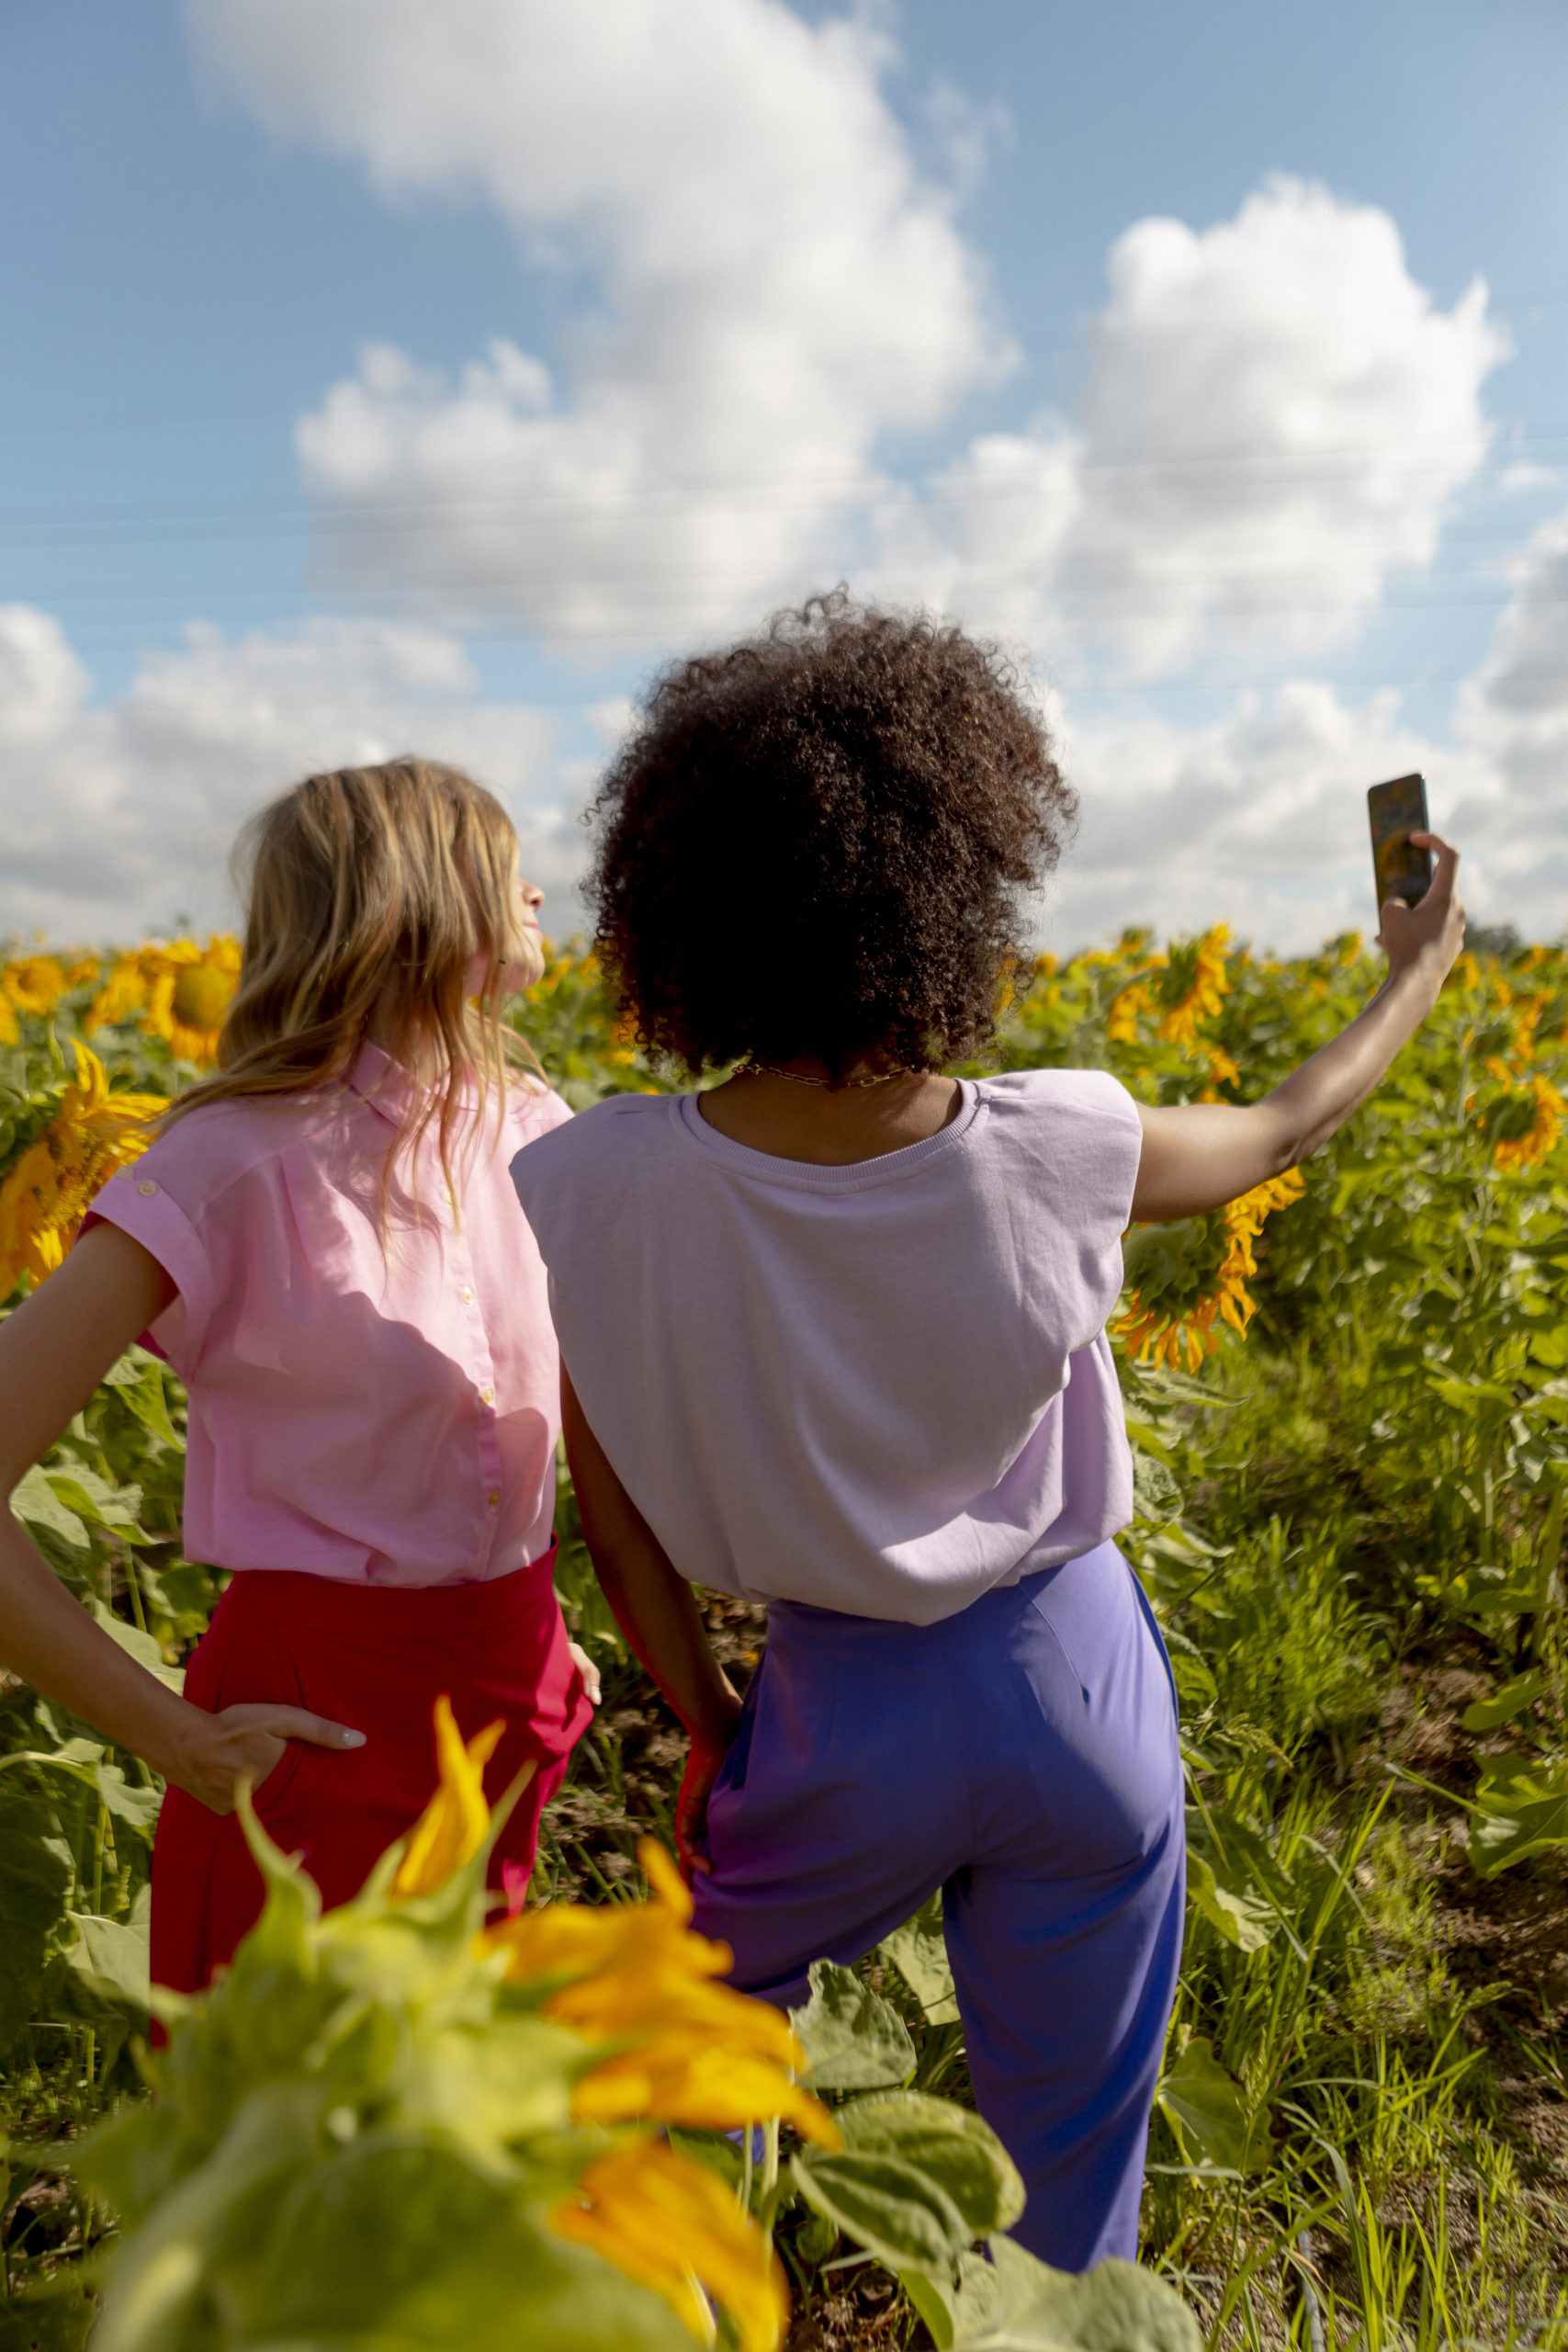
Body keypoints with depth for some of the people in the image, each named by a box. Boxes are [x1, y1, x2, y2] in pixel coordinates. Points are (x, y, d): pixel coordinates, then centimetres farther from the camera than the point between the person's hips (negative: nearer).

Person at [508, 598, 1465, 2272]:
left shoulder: (589, 1193, -23)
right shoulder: (1055, 1153, -23)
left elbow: (617, 1518, -11)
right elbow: (1287, 1128, -1)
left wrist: (701, 1727, 6)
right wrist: (1418, 972, 18)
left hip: (839, 1712, 1)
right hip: (1075, 1684, 0)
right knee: (1069, 2152, 24)